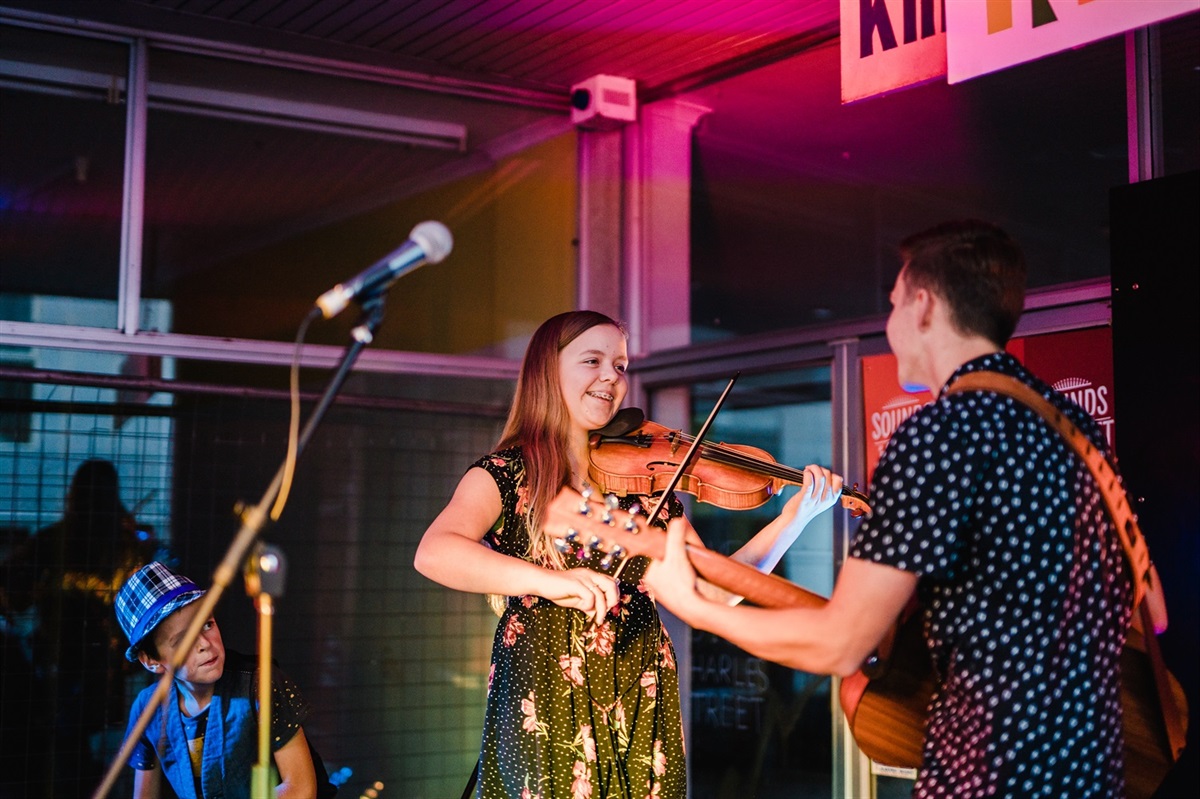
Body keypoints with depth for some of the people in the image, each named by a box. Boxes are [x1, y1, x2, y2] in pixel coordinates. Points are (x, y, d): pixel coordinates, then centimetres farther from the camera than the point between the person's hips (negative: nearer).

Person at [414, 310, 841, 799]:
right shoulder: (510, 472, -1)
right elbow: (433, 553, -19)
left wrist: (793, 518, -2)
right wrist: (548, 580, -32)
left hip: (640, 704, 4)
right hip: (544, 702, -3)